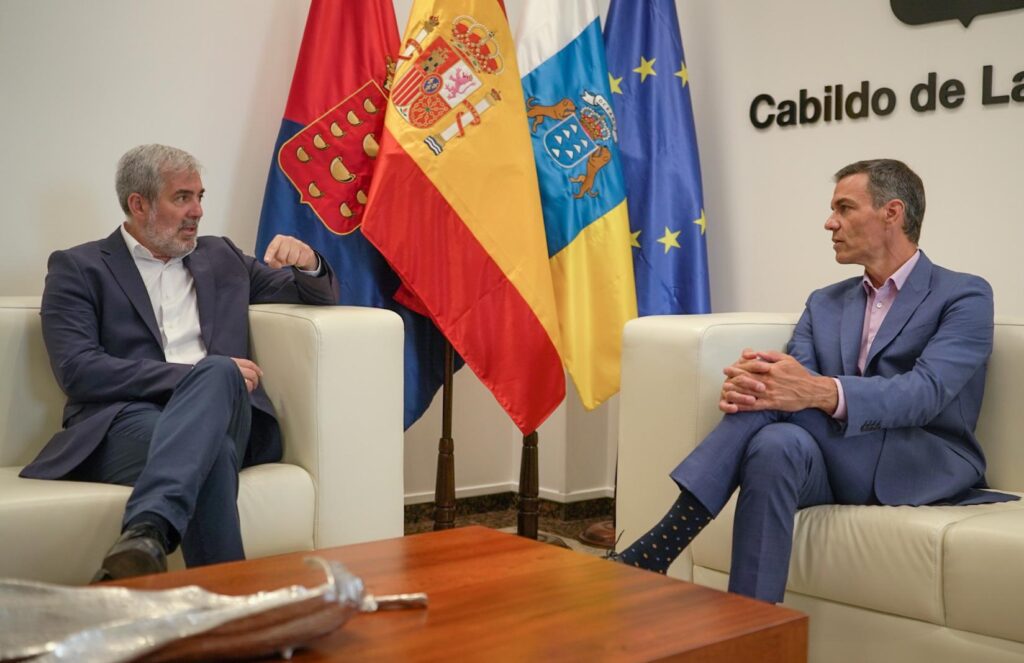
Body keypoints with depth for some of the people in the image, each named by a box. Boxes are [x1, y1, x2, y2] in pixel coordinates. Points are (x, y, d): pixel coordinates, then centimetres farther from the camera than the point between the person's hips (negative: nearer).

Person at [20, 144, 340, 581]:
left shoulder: (220, 257, 26)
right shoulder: (78, 268, 12)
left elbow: (317, 295, 30)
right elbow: (78, 371, -4)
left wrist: (308, 263, 5)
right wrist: (194, 375, -12)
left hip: (226, 418, 3)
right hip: (125, 421, -3)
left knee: (217, 372, -34)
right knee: (211, 451, -37)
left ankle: (144, 536, -49)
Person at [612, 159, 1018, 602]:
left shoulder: (965, 296, 0)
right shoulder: (825, 304, 17)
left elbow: (926, 392, -18)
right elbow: (792, 375, -1)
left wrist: (821, 393, -37)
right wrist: (745, 385, -27)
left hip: (928, 470, -4)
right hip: (834, 465, 4)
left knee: (779, 400, -28)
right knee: (777, 444, -33)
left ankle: (664, 542, -33)